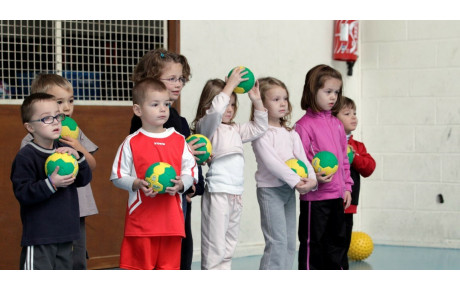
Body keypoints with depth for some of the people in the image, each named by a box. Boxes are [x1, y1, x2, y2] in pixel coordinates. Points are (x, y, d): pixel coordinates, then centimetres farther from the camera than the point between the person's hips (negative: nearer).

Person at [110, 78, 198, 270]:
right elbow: (117, 176, -1)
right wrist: (137, 184, -18)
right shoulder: (131, 143, -2)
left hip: (172, 217, 3)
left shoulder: (179, 140, 7)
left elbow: (191, 172, 7)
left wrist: (180, 184, -13)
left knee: (169, 264, 9)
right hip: (141, 217, -3)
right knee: (139, 265, 2)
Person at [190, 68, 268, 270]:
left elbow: (259, 128, 23)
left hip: (236, 194, 8)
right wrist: (231, 85, -21)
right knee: (214, 248, -6)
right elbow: (215, 112, -25)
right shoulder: (206, 126, -5)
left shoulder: (235, 130, 19)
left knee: (228, 247, 13)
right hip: (217, 193, -8)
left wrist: (257, 101, 10)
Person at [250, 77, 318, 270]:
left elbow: (301, 158, 7)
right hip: (270, 189, -8)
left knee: (290, 242, 10)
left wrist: (311, 178, -12)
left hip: (289, 189, 8)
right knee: (277, 241, -11)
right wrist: (295, 180, -23)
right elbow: (270, 161, -18)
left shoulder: (290, 133, 14)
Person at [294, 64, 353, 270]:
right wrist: (314, 177, -28)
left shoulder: (337, 124, 11)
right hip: (315, 197, -7)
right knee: (312, 243, 1)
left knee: (336, 241, 15)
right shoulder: (304, 125, -11)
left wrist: (347, 186, 13)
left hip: (337, 196, 8)